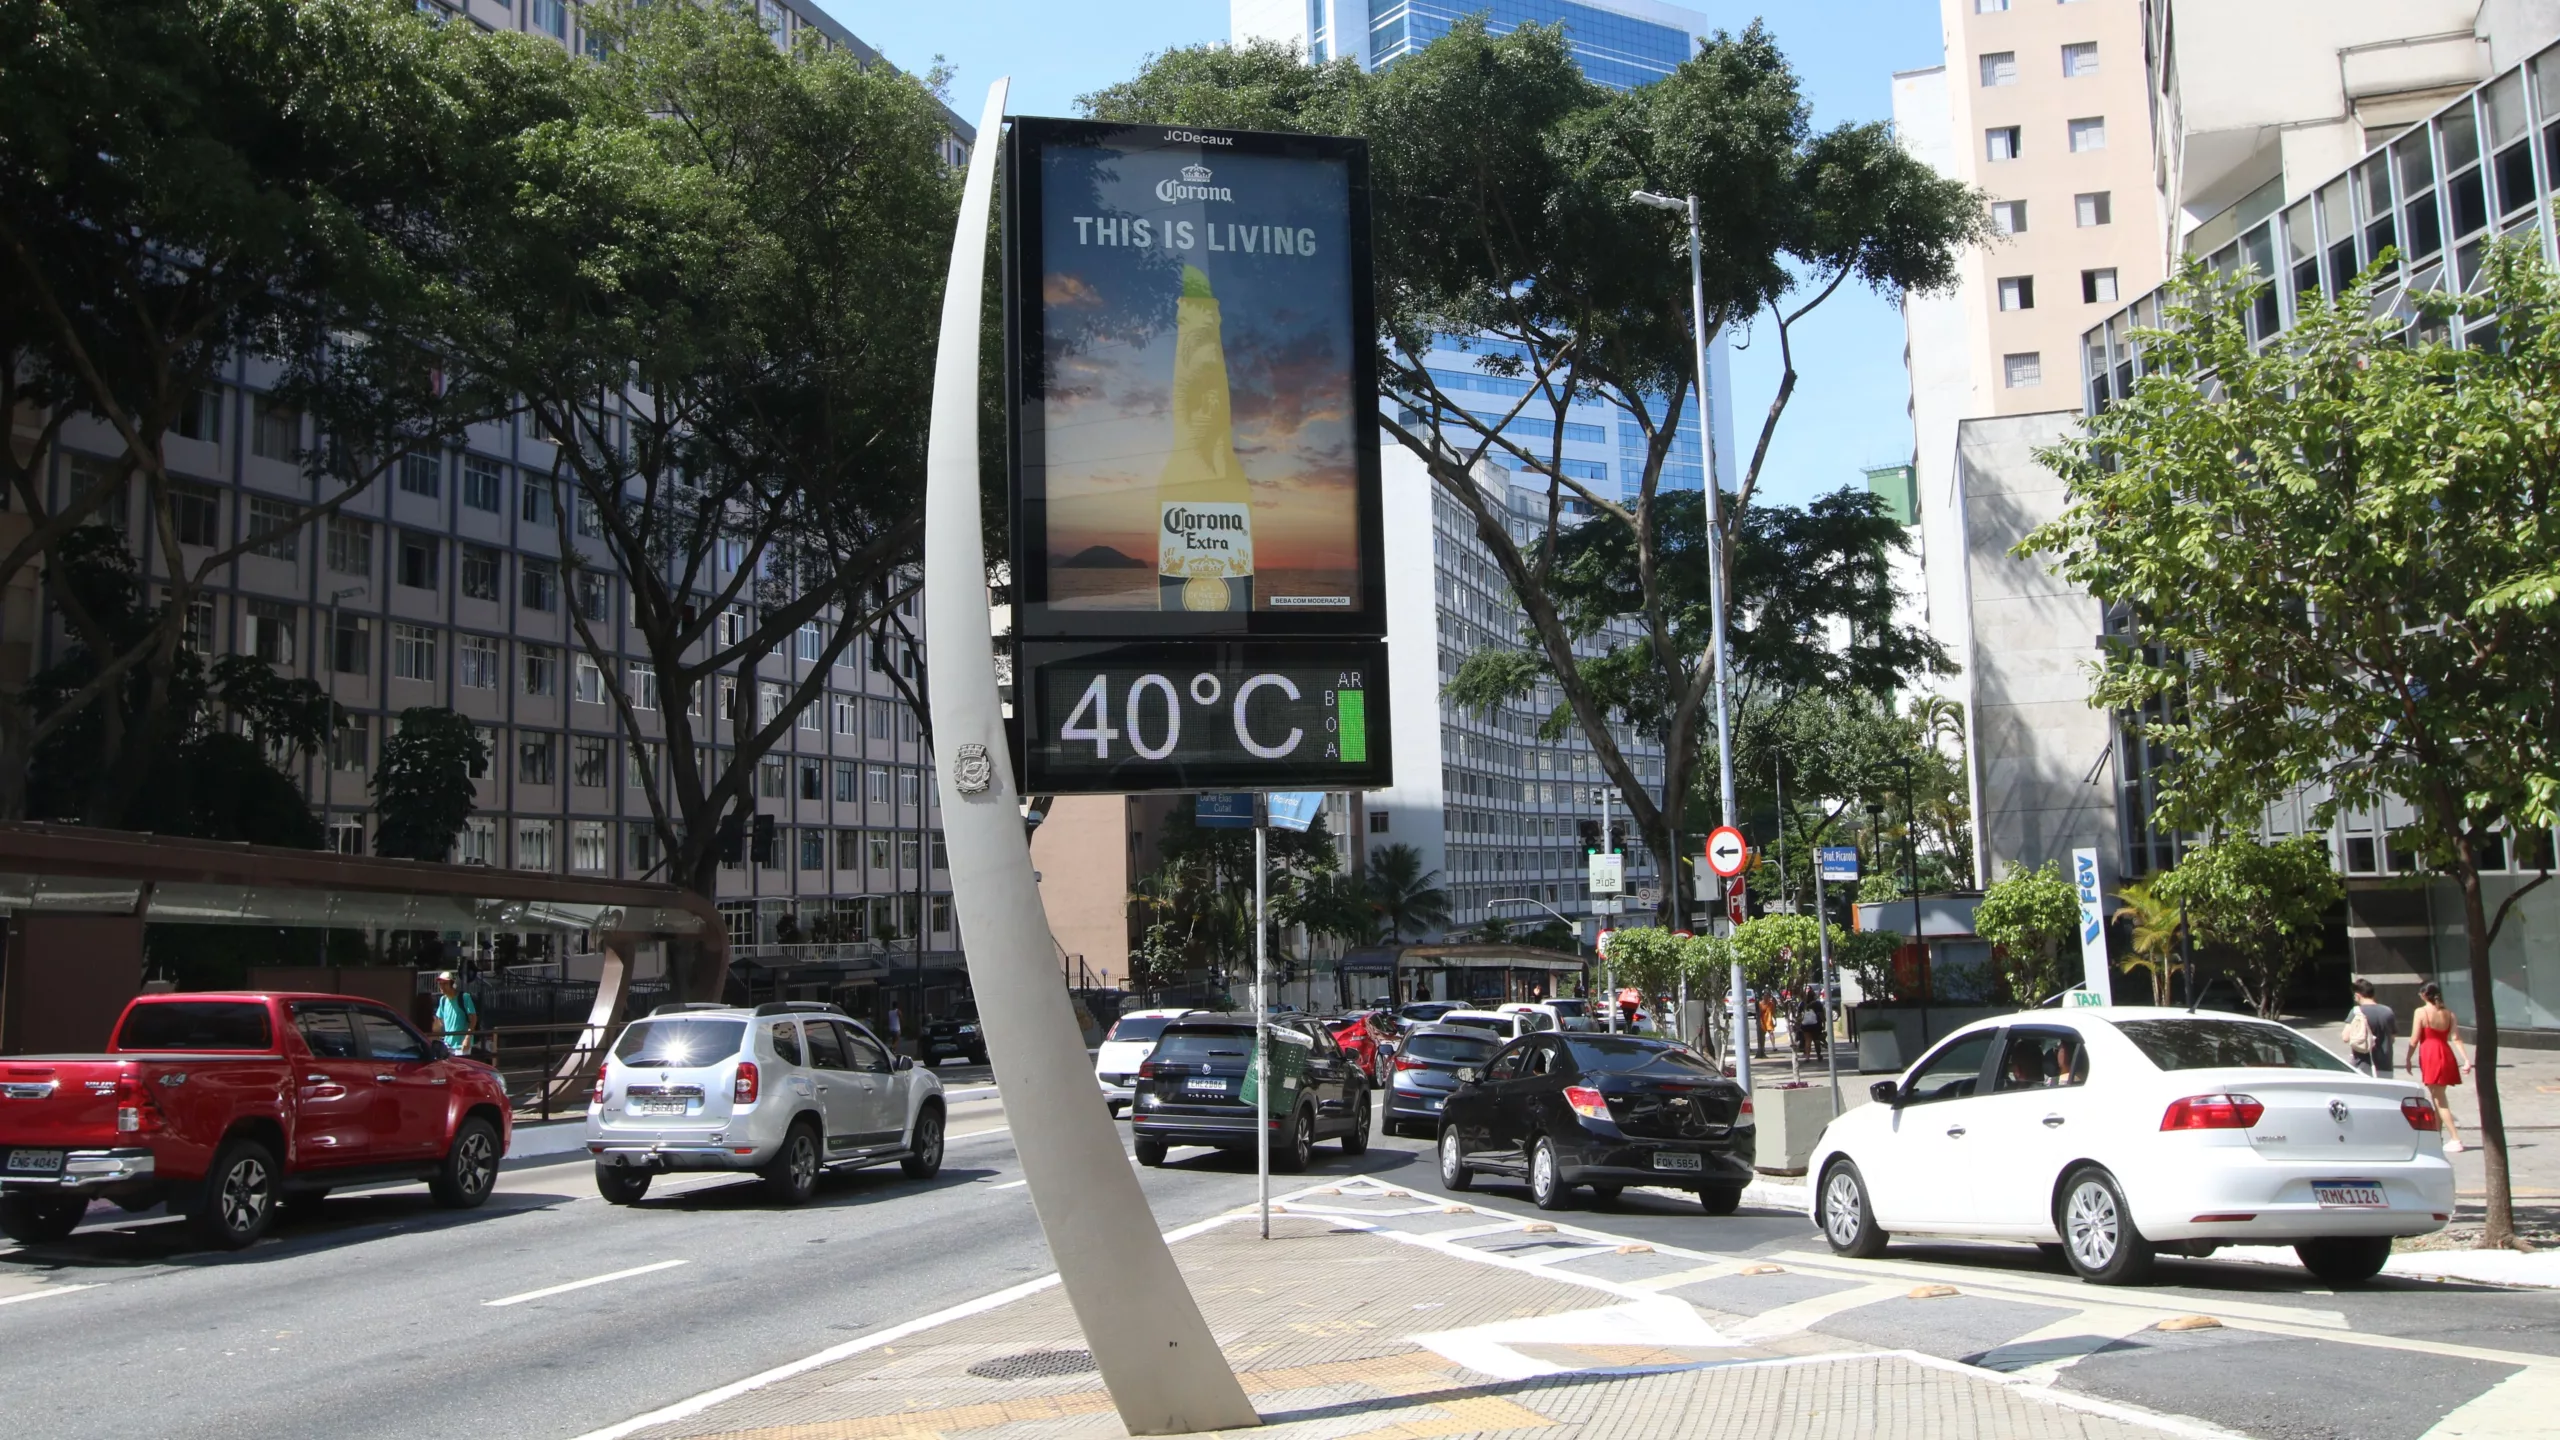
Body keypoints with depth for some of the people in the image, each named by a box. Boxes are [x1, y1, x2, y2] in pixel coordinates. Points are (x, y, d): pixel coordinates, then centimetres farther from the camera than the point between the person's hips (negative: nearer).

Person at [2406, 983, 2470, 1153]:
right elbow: (2456, 1038, -3)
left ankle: (2455, 1139, -15)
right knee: (2437, 1098, 17)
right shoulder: (2448, 1014, 8)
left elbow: (2414, 1039, -8)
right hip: (2446, 1055, 6)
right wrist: (2465, 1058, -7)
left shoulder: (2421, 1012, -6)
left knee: (2438, 1100, -6)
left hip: (2429, 1056, -6)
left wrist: (2409, 1059, 1)